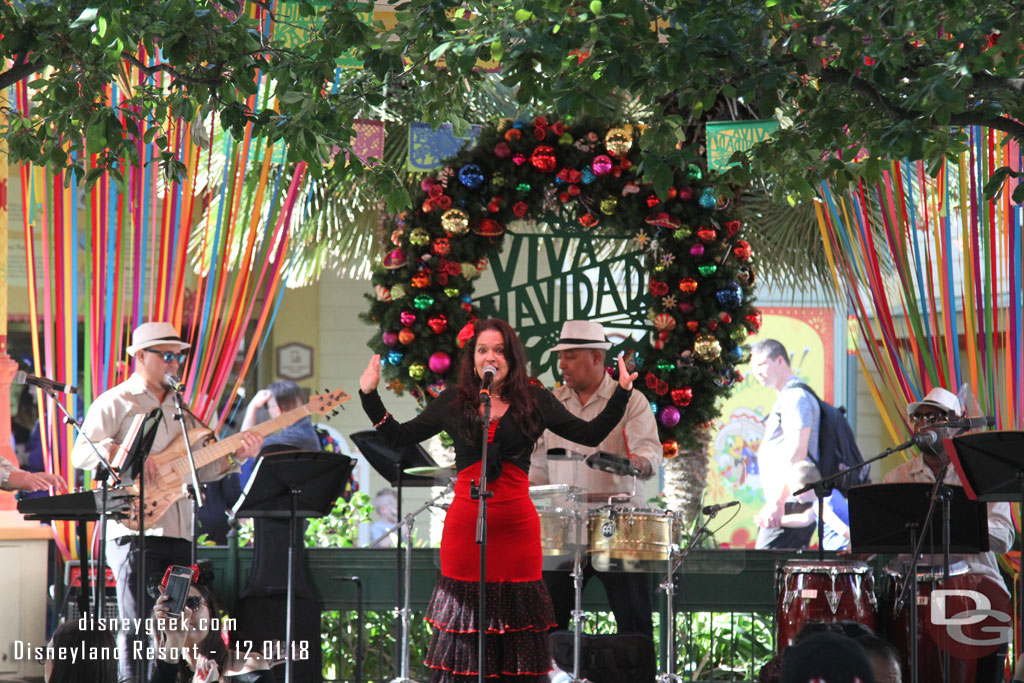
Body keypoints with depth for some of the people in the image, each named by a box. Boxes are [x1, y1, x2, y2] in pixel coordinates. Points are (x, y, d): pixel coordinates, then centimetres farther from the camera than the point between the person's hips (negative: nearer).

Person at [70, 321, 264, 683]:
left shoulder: (181, 409, 22)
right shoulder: (115, 403, 1)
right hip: (134, 531, -7)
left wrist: (236, 454, 2)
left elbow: (200, 468, 19)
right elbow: (81, 453, -11)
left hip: (179, 534, 7)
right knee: (138, 625, -10)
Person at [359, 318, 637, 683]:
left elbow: (590, 434, 8)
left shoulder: (534, 401, 7)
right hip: (465, 523, 0)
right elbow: (399, 436, 13)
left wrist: (621, 393, 0)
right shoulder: (453, 401, 9)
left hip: (517, 525, 0)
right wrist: (369, 395, 6)